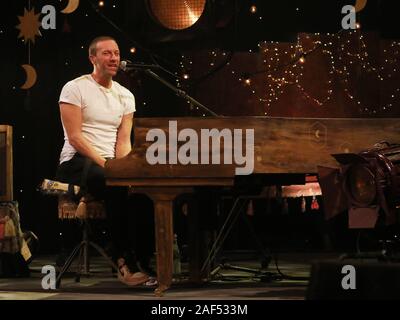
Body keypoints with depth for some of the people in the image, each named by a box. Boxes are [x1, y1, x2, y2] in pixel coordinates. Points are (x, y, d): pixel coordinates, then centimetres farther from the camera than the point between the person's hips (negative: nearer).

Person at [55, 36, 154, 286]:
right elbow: (75, 137, -11)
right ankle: (126, 262, -34)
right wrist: (104, 164, -21)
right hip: (78, 162, -5)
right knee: (117, 186, -37)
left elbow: (123, 141, 7)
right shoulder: (75, 89, -3)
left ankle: (148, 258, -22)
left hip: (110, 164, 6)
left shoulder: (125, 96, 14)